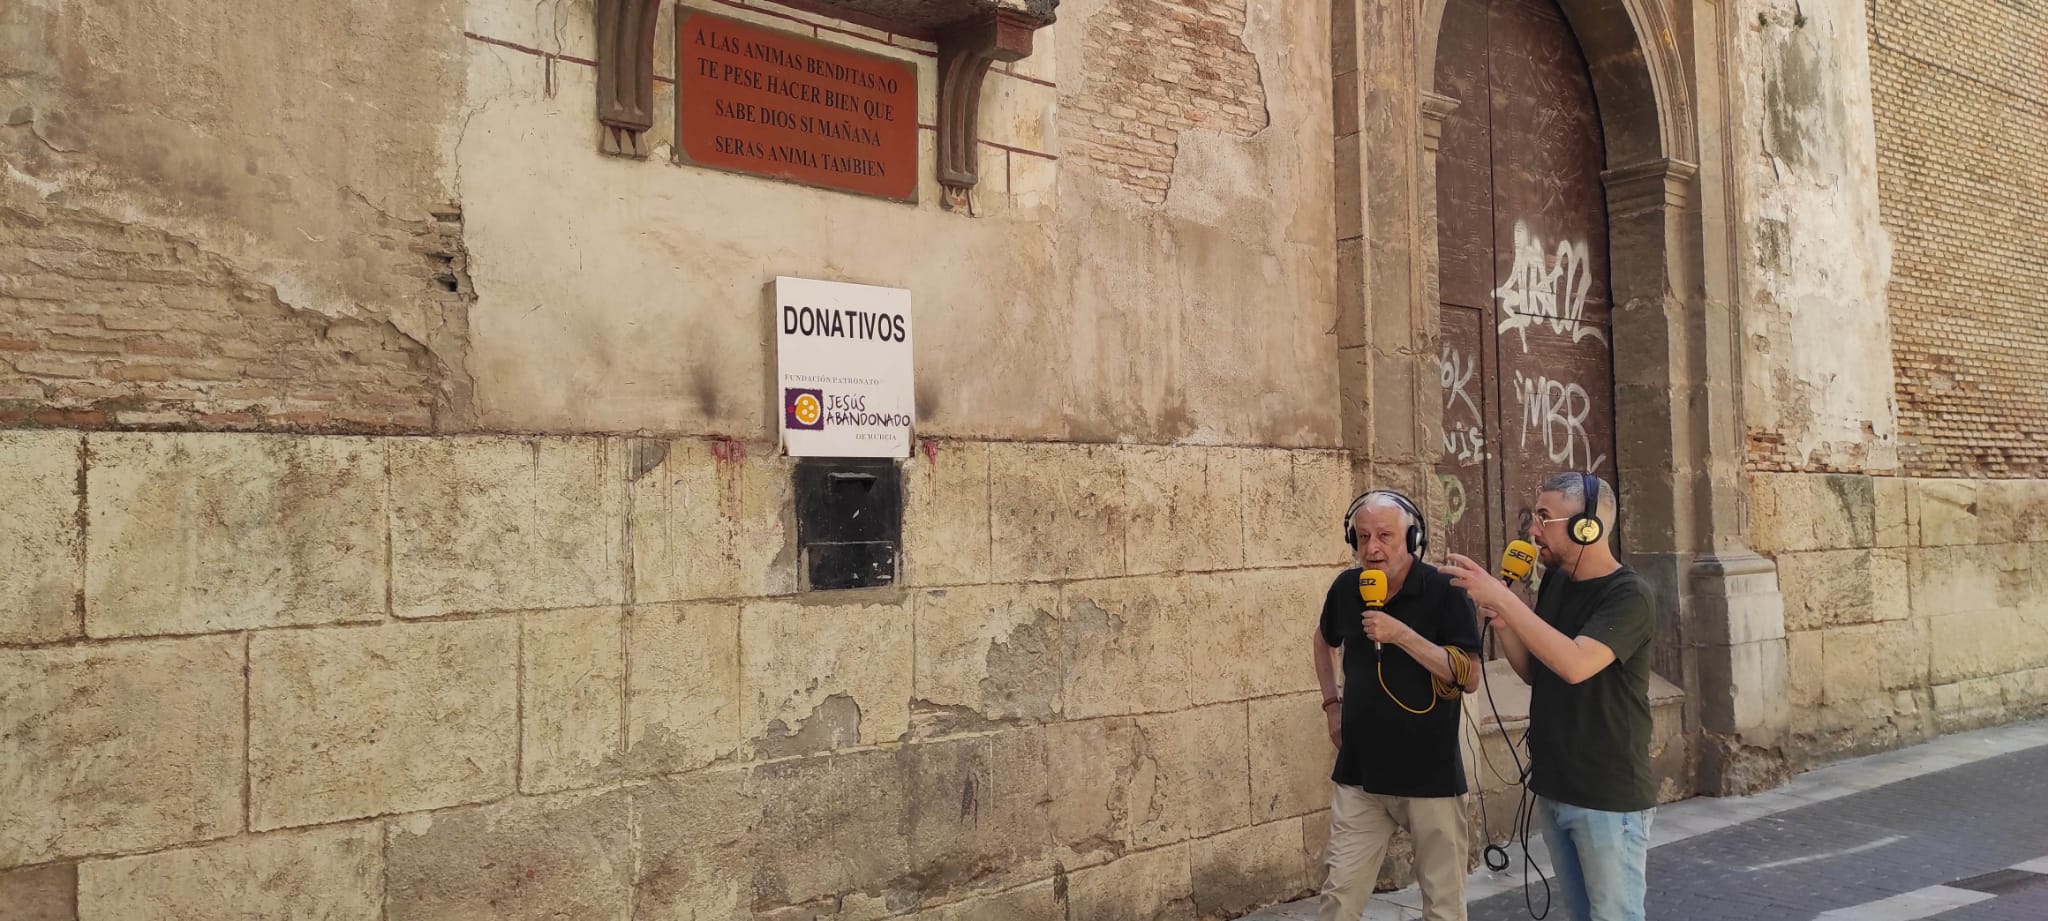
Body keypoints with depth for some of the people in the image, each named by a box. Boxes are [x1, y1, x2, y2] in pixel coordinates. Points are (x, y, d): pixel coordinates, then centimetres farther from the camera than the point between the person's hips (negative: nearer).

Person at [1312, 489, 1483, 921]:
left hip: (1431, 776, -3)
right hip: (1359, 773, 4)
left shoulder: (1445, 592, -12)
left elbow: (1469, 677, -18)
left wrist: (1402, 635, -26)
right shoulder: (1346, 588, 2)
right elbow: (1323, 641, 23)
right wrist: (1332, 704, 13)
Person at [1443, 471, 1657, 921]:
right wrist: (1499, 620, -5)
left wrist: (1503, 599, -30)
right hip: (1553, 788, 7)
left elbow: (1575, 665, -31)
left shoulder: (1629, 596, -16)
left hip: (1609, 795, -7)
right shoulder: (1554, 583, 6)